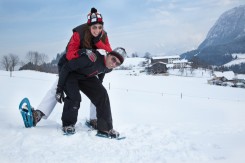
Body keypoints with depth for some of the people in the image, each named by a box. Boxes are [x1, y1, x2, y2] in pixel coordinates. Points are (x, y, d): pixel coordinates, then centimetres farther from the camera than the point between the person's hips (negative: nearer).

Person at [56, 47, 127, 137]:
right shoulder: (92, 58, -39)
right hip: (70, 74, -6)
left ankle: (105, 128, -2)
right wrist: (59, 88, -27)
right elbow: (66, 68, -31)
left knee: (102, 95, -12)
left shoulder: (108, 68, -14)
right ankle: (67, 124, -5)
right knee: (74, 97, -30)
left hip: (85, 77, 6)